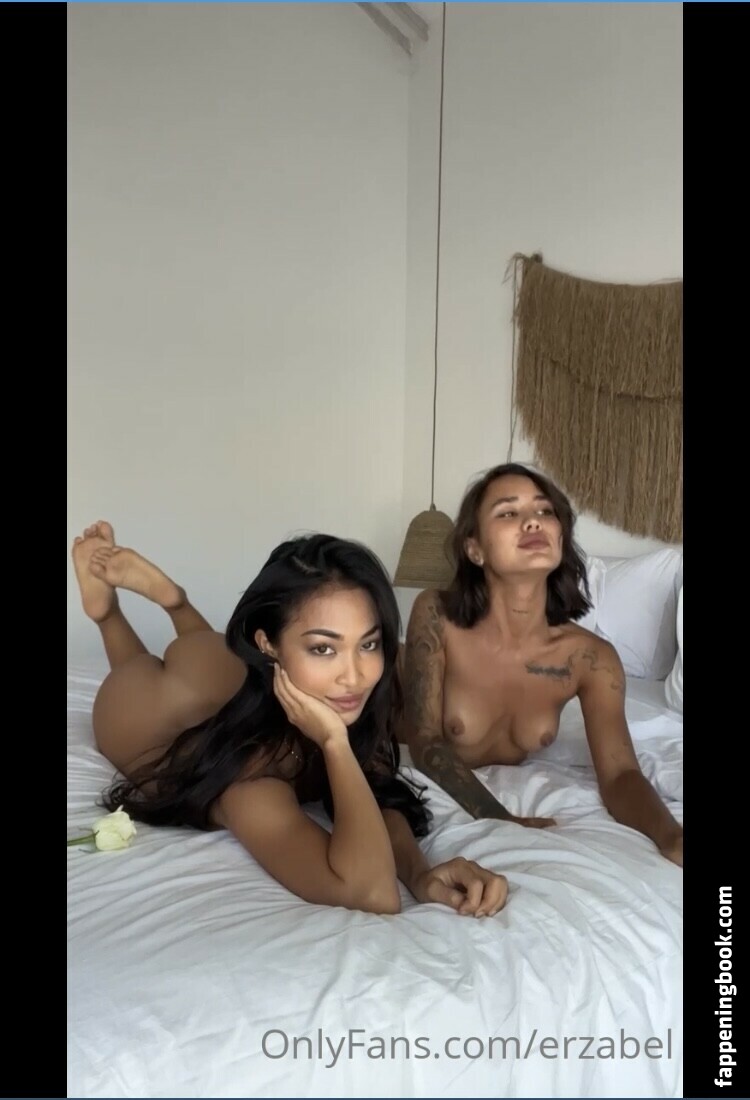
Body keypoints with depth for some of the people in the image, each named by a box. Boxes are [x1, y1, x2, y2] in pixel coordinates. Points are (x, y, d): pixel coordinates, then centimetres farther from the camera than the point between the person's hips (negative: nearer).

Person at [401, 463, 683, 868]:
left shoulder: (591, 656, -20)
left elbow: (619, 774, -23)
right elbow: (425, 744, -24)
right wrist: (503, 821, -36)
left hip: (506, 783, 4)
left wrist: (671, 837, -45)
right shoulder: (435, 616, -26)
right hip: (427, 784, -4)